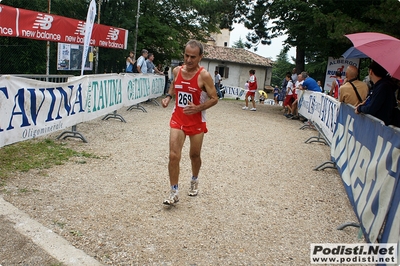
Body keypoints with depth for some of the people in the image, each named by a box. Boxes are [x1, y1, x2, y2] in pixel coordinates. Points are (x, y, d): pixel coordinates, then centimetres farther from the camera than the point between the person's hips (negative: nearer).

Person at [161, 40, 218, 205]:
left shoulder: (204, 76, -14)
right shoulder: (177, 71, 0)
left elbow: (214, 99, -11)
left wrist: (198, 108, -26)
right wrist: (168, 97, 0)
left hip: (197, 121, -2)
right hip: (177, 119, 3)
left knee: (194, 155, 14)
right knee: (174, 156, -7)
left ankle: (194, 180, 43)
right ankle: (174, 192, 4)